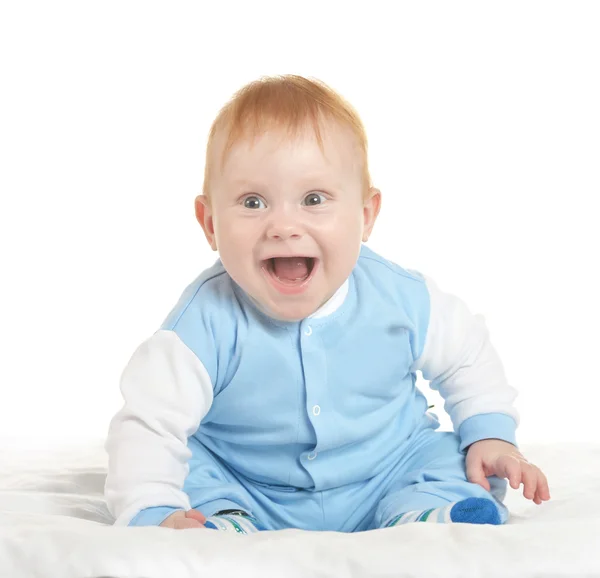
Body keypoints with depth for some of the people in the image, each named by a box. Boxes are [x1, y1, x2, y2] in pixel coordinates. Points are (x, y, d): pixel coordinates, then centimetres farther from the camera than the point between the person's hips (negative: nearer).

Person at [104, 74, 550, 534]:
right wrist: (152, 513, -34)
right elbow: (147, 425, -20)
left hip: (384, 479, 1)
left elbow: (467, 354, 6)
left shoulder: (399, 298, -14)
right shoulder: (208, 323, -23)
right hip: (255, 499, -1)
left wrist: (492, 433, -2)